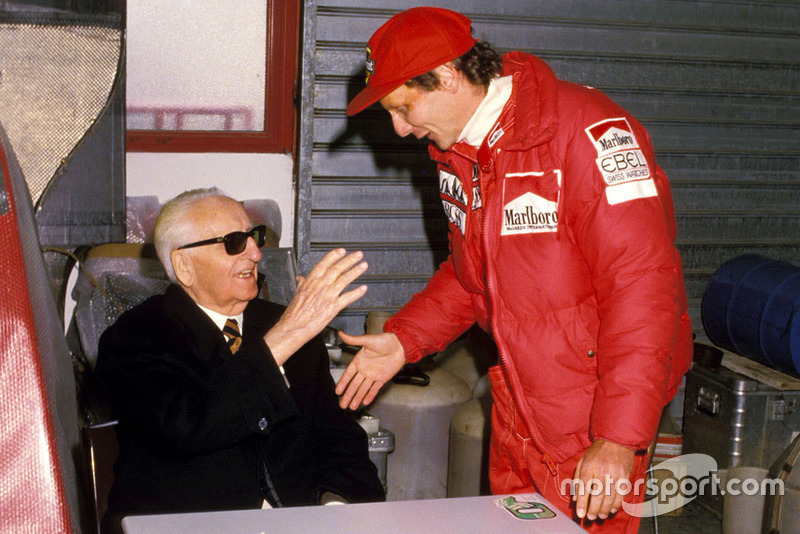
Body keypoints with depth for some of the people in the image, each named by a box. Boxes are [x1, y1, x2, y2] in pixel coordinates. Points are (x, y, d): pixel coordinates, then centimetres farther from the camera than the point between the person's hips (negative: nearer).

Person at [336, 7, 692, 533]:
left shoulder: (589, 133, -22)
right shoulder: (459, 150, 6)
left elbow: (642, 287, -26)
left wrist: (619, 440, -28)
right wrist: (402, 339, 7)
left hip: (598, 412, -7)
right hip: (518, 403, 8)